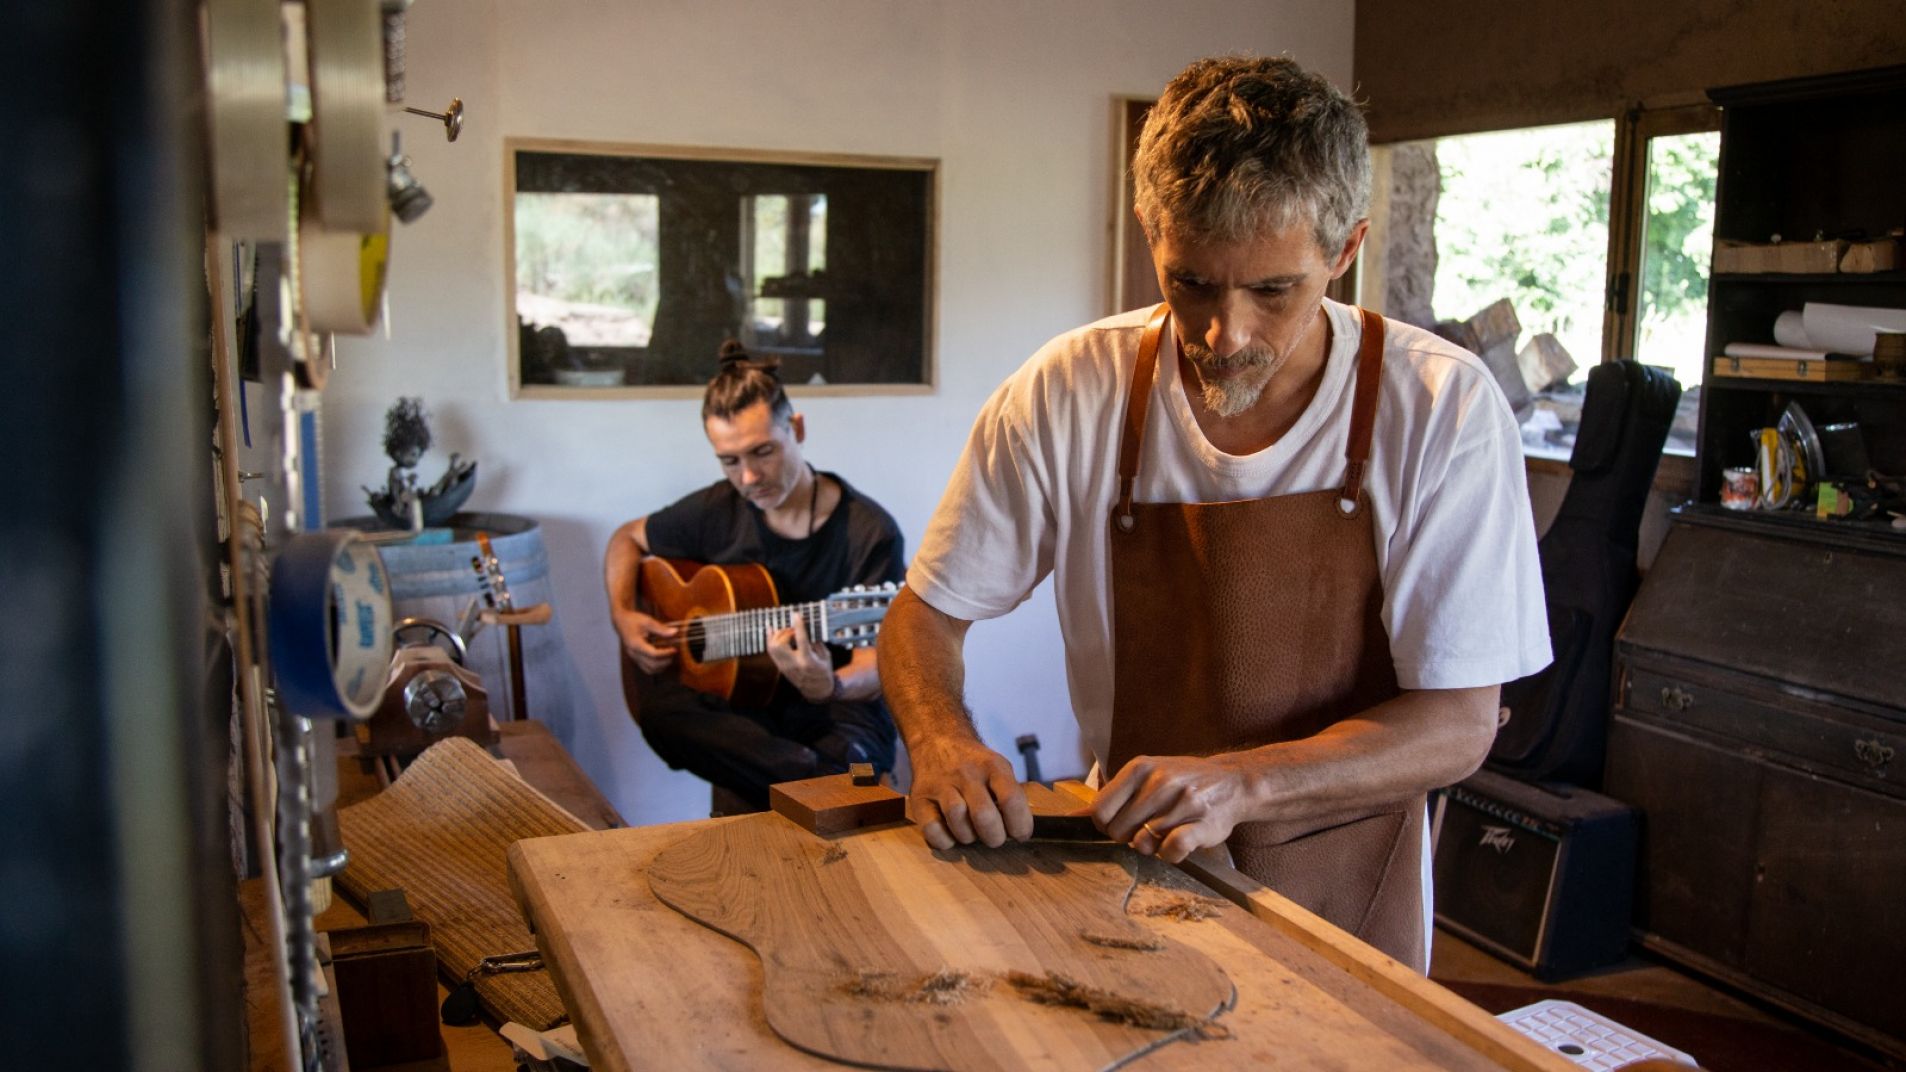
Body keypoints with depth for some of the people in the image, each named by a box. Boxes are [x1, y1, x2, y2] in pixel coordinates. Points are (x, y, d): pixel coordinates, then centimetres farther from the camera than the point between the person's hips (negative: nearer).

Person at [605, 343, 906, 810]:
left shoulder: (868, 532, -11)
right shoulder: (716, 511, 2)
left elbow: (875, 669, -14)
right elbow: (628, 538, 22)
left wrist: (829, 686, -38)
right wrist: (623, 617, 4)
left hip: (837, 716, -5)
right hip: (741, 708, 5)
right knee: (657, 703, -32)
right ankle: (811, 781, -30)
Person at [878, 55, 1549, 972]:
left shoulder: (1442, 410, -12)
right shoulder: (1069, 395, -9)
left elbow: (1458, 724, -10)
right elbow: (924, 614, 1)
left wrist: (1243, 784, -25)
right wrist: (940, 741, -20)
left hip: (1342, 896, 0)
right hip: (1135, 867, 1)